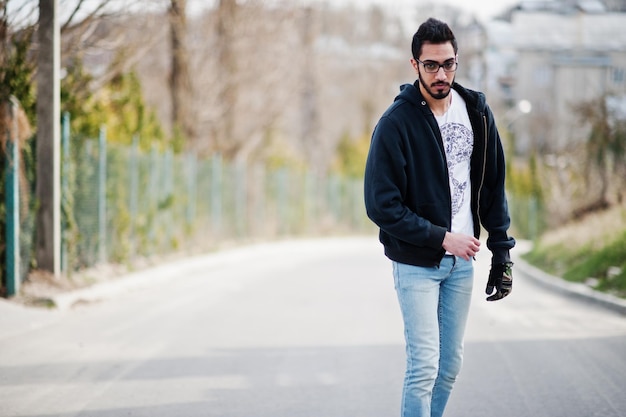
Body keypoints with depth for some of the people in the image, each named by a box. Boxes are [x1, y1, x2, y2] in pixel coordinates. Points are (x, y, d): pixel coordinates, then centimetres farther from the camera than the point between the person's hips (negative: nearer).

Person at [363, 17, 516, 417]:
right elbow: (382, 205, -16)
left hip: (462, 260, 5)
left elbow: (494, 186, 9)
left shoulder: (477, 113, 1)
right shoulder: (396, 123, -14)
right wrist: (441, 237, -18)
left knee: (451, 364, 10)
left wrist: (502, 252, 4)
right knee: (425, 366, -8)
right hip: (417, 263, -5)